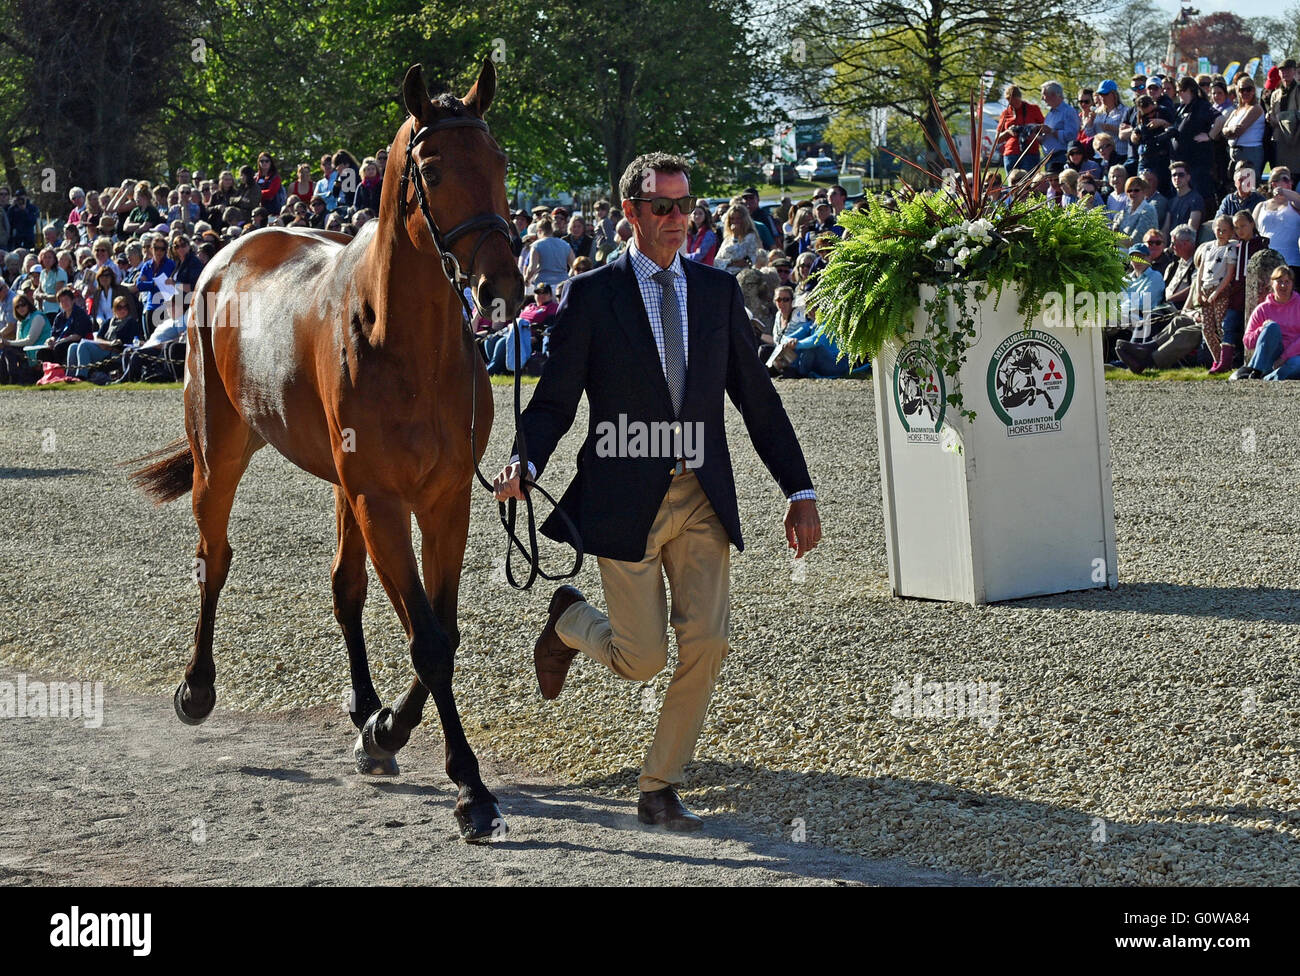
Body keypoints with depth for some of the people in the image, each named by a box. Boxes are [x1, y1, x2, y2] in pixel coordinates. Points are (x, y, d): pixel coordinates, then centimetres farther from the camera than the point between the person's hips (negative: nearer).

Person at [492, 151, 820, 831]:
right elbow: (555, 399, -4)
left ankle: (659, 788, 9)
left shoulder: (718, 291, 8)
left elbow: (756, 397, 11)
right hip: (625, 500, -3)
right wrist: (525, 464, -24)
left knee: (705, 643, -6)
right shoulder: (591, 295, -3)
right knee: (641, 659, -1)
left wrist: (799, 490, 7)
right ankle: (569, 621, 34)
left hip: (703, 500, 3)